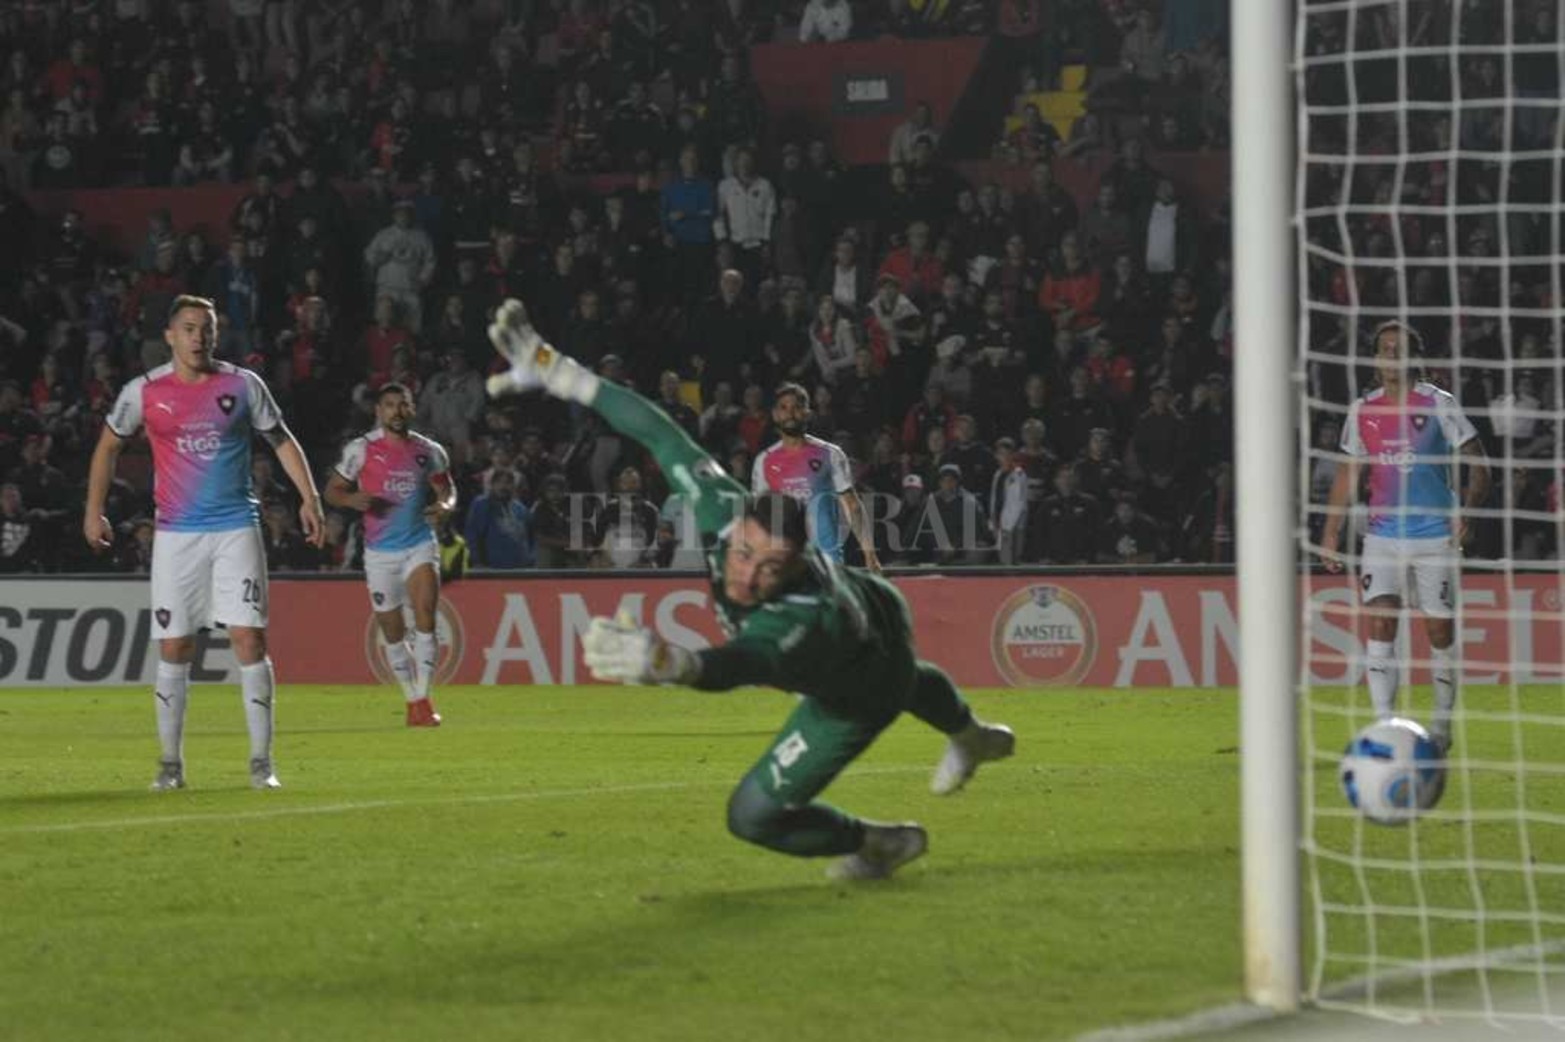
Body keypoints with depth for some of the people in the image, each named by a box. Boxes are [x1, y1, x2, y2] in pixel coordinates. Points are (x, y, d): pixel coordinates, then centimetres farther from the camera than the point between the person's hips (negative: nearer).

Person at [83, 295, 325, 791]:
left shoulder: (242, 385, 1)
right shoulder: (144, 392, 0)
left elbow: (282, 441, 10)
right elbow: (109, 446, 13)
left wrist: (309, 498, 1)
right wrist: (93, 511, 8)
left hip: (237, 528, 0)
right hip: (176, 534, 0)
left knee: (249, 640, -8)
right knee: (173, 649, 1)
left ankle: (261, 761, -3)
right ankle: (171, 762, 11)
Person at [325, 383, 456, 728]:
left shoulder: (428, 451, 2)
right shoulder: (361, 449, -3)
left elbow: (446, 487, 16)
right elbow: (332, 489, 3)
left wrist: (445, 505, -7)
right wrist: (352, 499, -19)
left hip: (420, 545, 0)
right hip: (380, 550, 0)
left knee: (425, 613, -20)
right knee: (391, 630, 6)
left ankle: (423, 700, -17)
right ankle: (412, 700, 23)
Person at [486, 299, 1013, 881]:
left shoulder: (800, 620, -54)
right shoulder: (725, 509, -37)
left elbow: (748, 662, -75)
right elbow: (661, 434, -28)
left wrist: (671, 663, -96)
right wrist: (556, 373, -27)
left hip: (858, 699, -7)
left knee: (753, 816, -2)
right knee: (907, 682, 41)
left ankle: (882, 846, 24)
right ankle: (972, 735, 76)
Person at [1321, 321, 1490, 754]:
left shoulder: (1439, 405, -4)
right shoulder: (1362, 411, 6)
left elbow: (1478, 466, -3)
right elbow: (1348, 475, 14)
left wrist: (1468, 510, -20)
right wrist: (1331, 535, 8)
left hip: (1436, 535, -2)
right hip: (1383, 536, 2)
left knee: (1440, 632, 2)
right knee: (1379, 626, -12)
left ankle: (1441, 726, 17)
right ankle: (1385, 727, -14)